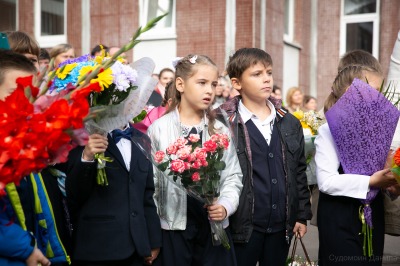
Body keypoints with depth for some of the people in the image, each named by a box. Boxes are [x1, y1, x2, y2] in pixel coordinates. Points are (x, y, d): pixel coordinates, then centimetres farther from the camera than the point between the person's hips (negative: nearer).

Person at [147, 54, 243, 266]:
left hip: (214, 227, 2)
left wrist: (226, 205, -12)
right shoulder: (159, 129, -1)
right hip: (173, 227, -2)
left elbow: (233, 176, 6)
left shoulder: (221, 131, 7)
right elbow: (151, 182, 0)